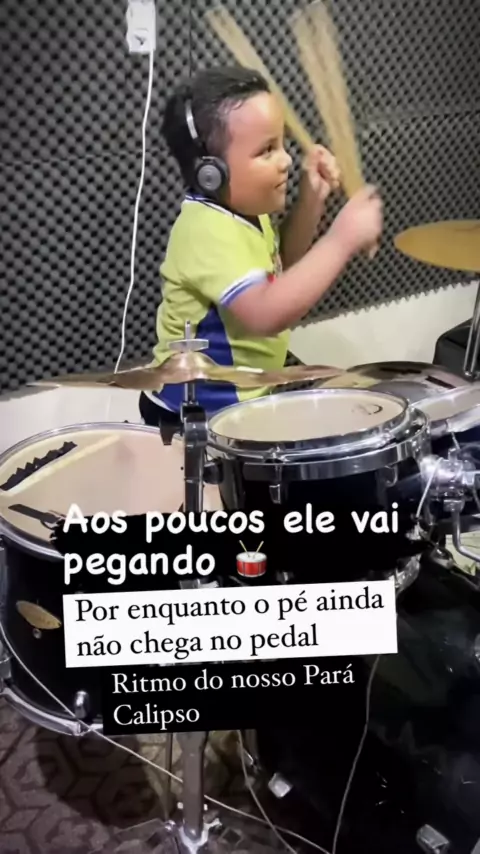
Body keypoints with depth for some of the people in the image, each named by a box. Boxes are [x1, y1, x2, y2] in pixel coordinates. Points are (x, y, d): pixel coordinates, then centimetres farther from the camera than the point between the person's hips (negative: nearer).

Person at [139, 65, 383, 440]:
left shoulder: (242, 207, 1)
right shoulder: (207, 230, -28)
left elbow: (280, 264, 19)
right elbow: (266, 314, -41)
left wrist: (312, 200, 3)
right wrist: (342, 240, -38)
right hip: (196, 411, -10)